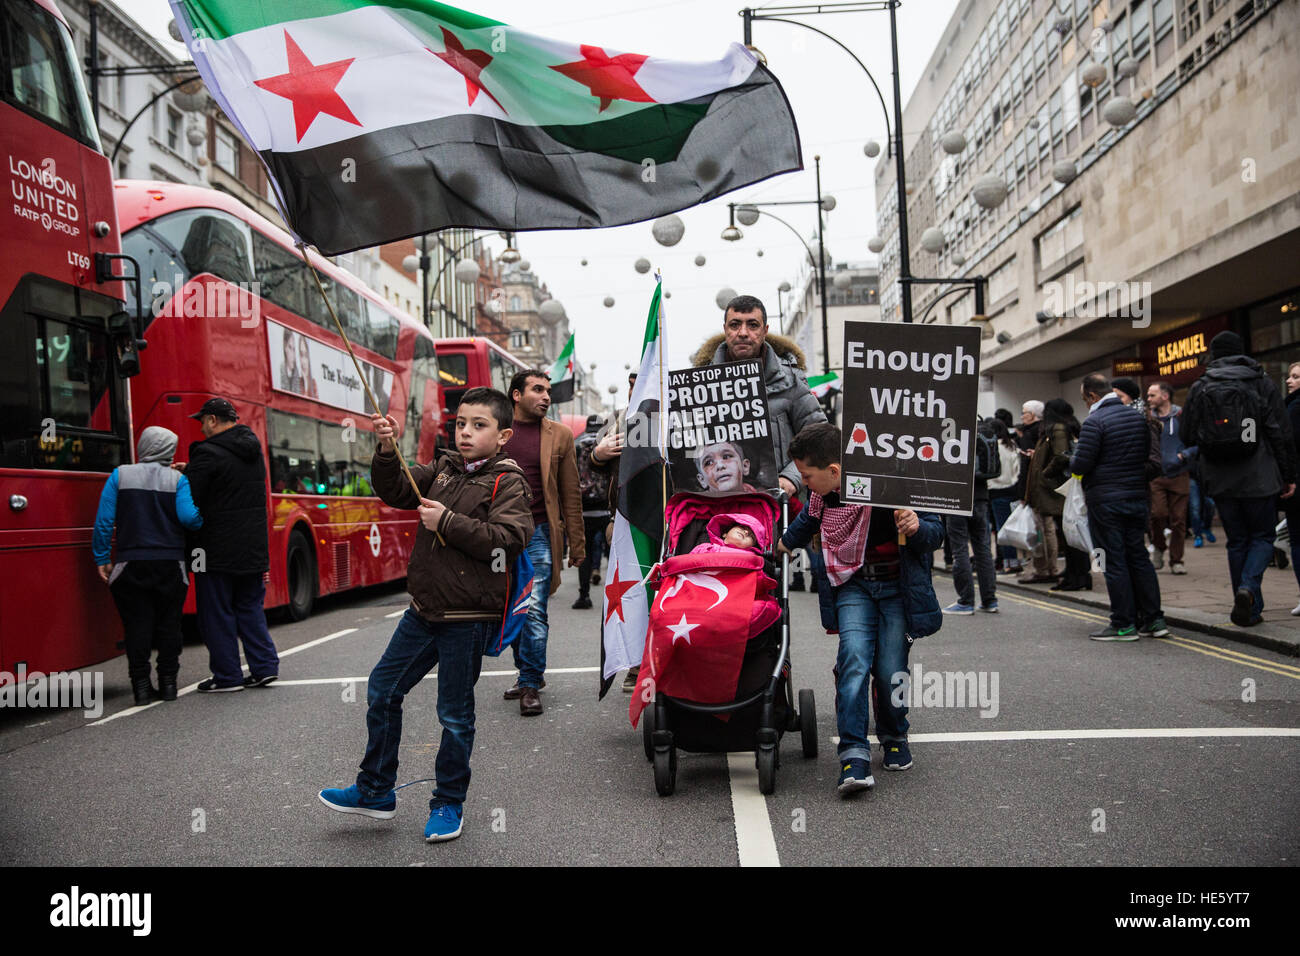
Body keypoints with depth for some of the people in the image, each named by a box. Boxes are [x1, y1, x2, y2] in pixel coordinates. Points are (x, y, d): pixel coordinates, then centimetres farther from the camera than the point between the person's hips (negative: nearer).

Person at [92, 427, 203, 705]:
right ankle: (168, 682, 14)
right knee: (169, 623, 11)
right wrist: (205, 521, 7)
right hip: (170, 564, 0)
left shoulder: (119, 476, 2)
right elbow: (188, 517, -15)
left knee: (137, 623, 6)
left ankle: (141, 685, 6)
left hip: (131, 564, 0)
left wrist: (102, 559, 3)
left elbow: (104, 520, -2)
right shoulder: (178, 479, -2)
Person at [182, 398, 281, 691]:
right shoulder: (254, 450, 9)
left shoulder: (209, 453, -15)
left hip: (218, 549, -7)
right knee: (250, 607, 16)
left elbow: (189, 498, -15)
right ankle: (264, 666, 12)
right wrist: (190, 470, 19)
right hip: (253, 547, 7)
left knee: (217, 614, 4)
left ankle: (227, 676, 9)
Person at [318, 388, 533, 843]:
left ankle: (449, 802, 24)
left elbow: (510, 540, -21)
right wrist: (387, 452, -10)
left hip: (467, 617, -7)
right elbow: (396, 492, 7)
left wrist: (449, 523, -20)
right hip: (423, 609, 7)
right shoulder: (442, 469, 11)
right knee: (382, 690, 13)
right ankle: (376, 791, 29)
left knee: (455, 714, 4)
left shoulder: (508, 483, -9)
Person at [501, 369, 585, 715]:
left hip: (539, 534, -2)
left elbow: (570, 494, 6)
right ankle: (528, 673, 28)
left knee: (534, 611, -6)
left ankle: (530, 686, 4)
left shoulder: (559, 435, 5)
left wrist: (577, 544, 4)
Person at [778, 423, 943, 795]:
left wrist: (916, 527, -34)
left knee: (890, 671, -6)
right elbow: (809, 519, 23)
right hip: (853, 586, 3)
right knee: (855, 659, -17)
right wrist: (782, 545, 30)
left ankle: (894, 738, 25)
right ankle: (854, 757, -18)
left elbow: (936, 532, -13)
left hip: (897, 587, -3)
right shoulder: (822, 493, -2)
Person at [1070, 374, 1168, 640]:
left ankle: (1123, 624, 2)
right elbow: (1146, 452, 18)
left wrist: (1073, 460, 5)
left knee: (1114, 561, -2)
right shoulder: (1137, 416, 9)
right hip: (1137, 496, 7)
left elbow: (1080, 465, -17)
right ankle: (1153, 620, 15)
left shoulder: (1094, 421, -14)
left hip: (1105, 500, -7)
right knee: (1139, 556, 13)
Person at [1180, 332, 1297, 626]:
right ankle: (1249, 588, -15)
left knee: (1237, 541, 11)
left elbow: (1188, 436, 3)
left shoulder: (1199, 387, 3)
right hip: (1259, 478, -2)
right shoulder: (1261, 383, -2)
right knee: (1262, 536, 10)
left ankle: (1249, 610, 11)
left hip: (1220, 481, 2)